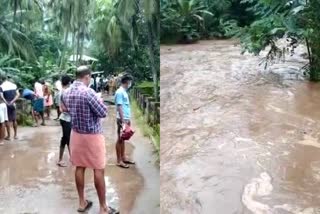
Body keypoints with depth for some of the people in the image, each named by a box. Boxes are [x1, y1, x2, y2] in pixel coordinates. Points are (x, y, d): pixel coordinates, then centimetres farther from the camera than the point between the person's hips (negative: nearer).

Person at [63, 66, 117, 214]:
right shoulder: (88, 92, -23)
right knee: (99, 170, 1)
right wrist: (99, 101, -2)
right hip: (92, 136, -7)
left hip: (76, 134, 7)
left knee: (79, 167, 14)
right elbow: (103, 112, -19)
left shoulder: (66, 93, 1)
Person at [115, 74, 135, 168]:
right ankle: (119, 161, 6)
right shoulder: (120, 92, -16)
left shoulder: (124, 92, 14)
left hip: (126, 119, 9)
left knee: (123, 139, 15)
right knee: (120, 139, -1)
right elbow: (119, 107, -20)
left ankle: (123, 158, 25)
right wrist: (122, 120, -22)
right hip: (122, 120, -9)